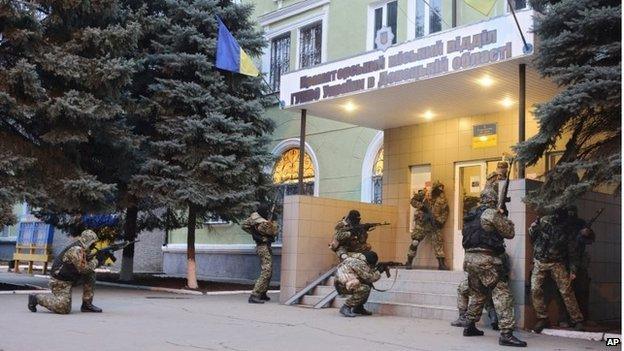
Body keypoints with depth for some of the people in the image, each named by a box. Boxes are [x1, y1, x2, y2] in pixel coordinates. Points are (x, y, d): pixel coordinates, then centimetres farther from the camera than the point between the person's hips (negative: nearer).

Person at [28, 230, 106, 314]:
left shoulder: (83, 250, 7)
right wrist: (97, 260, -13)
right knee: (64, 309, -16)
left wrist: (102, 259, -2)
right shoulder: (76, 250, -23)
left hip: (70, 278, 10)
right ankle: (36, 298, 0)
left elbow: (88, 265, 13)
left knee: (91, 274, 3)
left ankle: (87, 304, 7)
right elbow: (84, 269, -24)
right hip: (60, 282, -10)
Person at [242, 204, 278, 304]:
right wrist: (271, 222, 6)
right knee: (266, 272, -12)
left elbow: (244, 225, 12)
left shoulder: (254, 216, -2)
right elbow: (274, 232, -8)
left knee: (267, 272, 20)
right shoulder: (264, 223, -25)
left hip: (260, 246, 10)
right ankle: (254, 296, -18)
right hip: (265, 248, -10)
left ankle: (262, 294, 29)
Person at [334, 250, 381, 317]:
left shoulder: (357, 259, 13)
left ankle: (358, 308, 19)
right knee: (365, 289, -25)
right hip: (342, 285, -10)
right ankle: (345, 308, -17)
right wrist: (379, 272, 2)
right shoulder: (360, 263, -16)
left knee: (368, 284, 15)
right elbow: (370, 278, -15)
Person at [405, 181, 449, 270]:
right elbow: (413, 200, -1)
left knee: (438, 242, -5)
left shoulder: (442, 200, 4)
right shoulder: (424, 194, -1)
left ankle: (441, 264, -2)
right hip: (421, 223, -2)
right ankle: (409, 262, 6)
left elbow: (445, 212, 5)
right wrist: (421, 206, -15)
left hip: (434, 224, 2)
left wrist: (440, 221, -10)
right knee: (415, 242, -4)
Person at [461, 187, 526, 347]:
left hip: (469, 258, 8)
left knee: (477, 294, 23)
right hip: (486, 260, -8)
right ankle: (506, 333, -15)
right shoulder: (492, 214, -7)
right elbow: (509, 233, -2)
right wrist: (504, 218, 16)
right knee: (502, 294, -8)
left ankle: (470, 326, 28)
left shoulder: (471, 216, 15)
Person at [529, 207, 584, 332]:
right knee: (535, 290, -7)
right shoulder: (544, 221, -1)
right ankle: (542, 318, 6)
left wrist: (573, 270, -2)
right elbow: (531, 235, 13)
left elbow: (572, 251, 1)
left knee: (566, 291, -4)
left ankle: (577, 320, 7)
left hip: (557, 264, -1)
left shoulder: (568, 228, -3)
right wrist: (534, 227, -4)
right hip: (539, 262, 1)